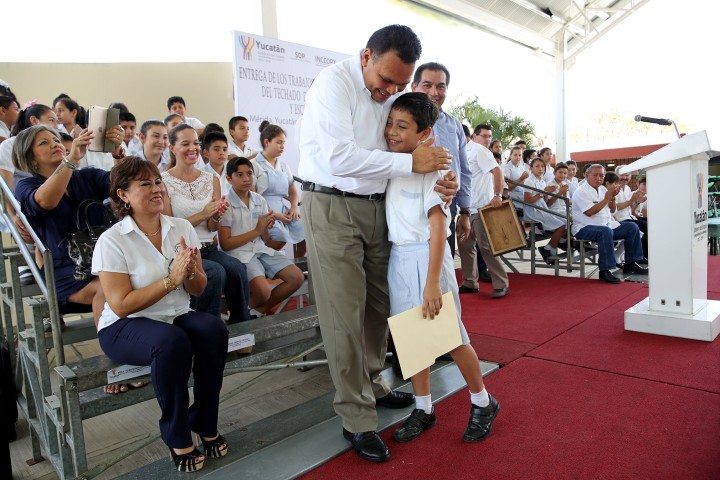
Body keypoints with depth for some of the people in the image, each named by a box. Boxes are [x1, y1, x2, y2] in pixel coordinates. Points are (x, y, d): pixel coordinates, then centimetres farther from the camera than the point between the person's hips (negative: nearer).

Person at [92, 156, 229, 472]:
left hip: (177, 316, 4)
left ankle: (205, 424, -7)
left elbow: (198, 290, 5)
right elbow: (120, 305, -16)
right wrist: (171, 279, -22)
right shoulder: (112, 241, -11)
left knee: (213, 329, -28)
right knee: (172, 341, -35)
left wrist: (190, 271, -18)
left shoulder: (182, 228, 2)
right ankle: (177, 438, -12)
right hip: (124, 328, -4)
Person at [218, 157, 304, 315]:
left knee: (298, 277, -8)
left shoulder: (260, 200, 9)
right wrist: (256, 230, -12)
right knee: (264, 291, -28)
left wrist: (266, 229, -10)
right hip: (239, 254, -6)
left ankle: (260, 309, 9)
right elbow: (225, 244, -11)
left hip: (261, 250, 6)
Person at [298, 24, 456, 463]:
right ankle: (357, 418, 10)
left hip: (378, 205, 7)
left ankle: (370, 384, 34)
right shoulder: (334, 83, -14)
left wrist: (443, 177, -9)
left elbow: (414, 148, 12)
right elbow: (339, 158, -26)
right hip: (333, 207, -7)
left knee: (379, 303, 13)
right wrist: (411, 162, -24)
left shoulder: (393, 92, 7)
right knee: (345, 312, -3)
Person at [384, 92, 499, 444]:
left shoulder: (429, 167, -13)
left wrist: (432, 282, -23)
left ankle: (483, 403, 29)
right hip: (399, 256, 6)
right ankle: (423, 408, 29)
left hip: (425, 256, -6)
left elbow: (438, 225, -19)